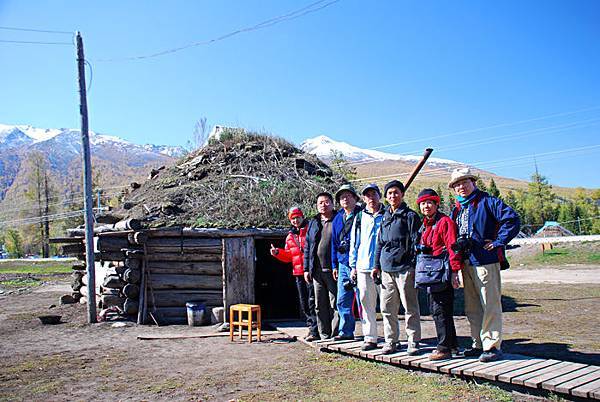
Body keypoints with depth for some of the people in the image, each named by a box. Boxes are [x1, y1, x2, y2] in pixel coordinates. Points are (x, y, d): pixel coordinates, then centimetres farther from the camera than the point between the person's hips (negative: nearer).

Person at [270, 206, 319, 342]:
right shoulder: (290, 236, 18)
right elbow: (288, 256, 21)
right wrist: (277, 253, 5)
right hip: (298, 273, 7)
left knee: (312, 301, -9)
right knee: (303, 303, 11)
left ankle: (315, 331, -6)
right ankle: (311, 328, 21)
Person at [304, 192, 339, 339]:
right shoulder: (313, 223, 16)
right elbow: (307, 247, 18)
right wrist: (306, 269, 11)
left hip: (333, 270, -5)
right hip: (316, 271, 6)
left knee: (335, 304, -3)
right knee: (320, 305, 10)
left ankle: (336, 335, 5)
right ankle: (324, 335, 19)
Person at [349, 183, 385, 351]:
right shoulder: (360, 217, 14)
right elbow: (354, 243, 16)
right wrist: (353, 266, 11)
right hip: (363, 267, 3)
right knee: (366, 303, 4)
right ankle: (370, 338, 11)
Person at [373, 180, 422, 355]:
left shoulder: (410, 216, -1)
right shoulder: (385, 218, 17)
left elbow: (416, 242, -5)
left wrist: (414, 265, -12)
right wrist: (377, 265, 16)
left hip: (404, 268, -6)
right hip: (386, 269, 6)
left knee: (410, 307, 1)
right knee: (387, 308, 9)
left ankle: (413, 342, 10)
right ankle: (390, 341, 19)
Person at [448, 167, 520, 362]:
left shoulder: (487, 202, -5)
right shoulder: (456, 209, 17)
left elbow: (512, 219, -14)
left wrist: (498, 242, -14)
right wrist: (457, 244, 10)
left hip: (486, 261, -8)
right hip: (467, 263, 8)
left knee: (490, 305, -3)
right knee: (472, 307, 12)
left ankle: (493, 345, 4)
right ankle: (479, 344, 22)